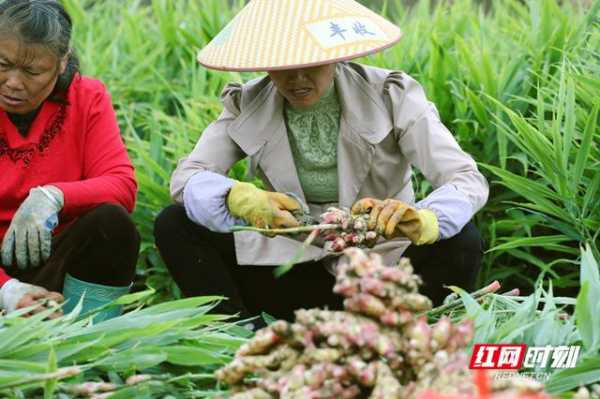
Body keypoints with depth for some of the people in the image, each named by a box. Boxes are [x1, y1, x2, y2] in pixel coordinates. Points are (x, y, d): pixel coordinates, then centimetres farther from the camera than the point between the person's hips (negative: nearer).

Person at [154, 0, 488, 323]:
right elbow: (186, 178, -12)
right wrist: (240, 199, -36)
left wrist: (423, 221, -44)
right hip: (298, 269, 3)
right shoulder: (248, 107, -4)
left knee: (462, 242, -32)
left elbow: (469, 181, -20)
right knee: (174, 225, -14)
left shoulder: (391, 97, -12)